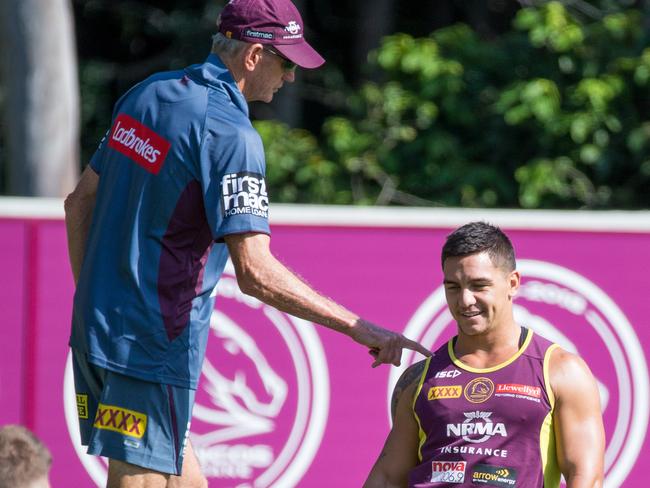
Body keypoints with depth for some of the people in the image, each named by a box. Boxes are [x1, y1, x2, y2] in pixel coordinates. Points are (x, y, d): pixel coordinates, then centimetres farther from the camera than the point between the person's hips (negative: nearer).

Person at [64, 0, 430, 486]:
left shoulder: (150, 94, 9)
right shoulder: (231, 134, -18)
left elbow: (79, 203, 18)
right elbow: (255, 273, -25)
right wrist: (358, 327, -21)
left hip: (96, 325, 9)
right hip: (151, 347, -9)